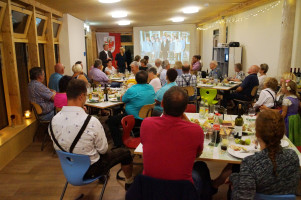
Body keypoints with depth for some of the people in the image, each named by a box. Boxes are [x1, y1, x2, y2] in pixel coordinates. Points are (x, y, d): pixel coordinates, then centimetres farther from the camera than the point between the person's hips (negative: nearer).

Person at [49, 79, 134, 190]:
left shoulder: (54, 121, -16)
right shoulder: (91, 122, -32)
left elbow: (57, 147, 1)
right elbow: (103, 149, -16)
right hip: (90, 170, -6)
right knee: (125, 153, 14)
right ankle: (129, 182, 39)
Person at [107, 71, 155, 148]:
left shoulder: (132, 90, -19)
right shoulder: (151, 88, 0)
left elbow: (123, 100, -3)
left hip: (135, 119, -8)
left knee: (111, 121, 4)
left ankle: (118, 143, 3)